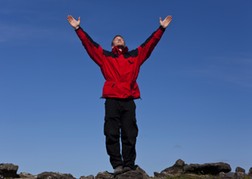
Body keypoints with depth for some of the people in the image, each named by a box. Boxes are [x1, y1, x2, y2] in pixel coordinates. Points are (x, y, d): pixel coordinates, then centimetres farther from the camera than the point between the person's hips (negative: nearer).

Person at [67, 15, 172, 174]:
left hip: (129, 100, 1)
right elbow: (89, 43, 16)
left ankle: (129, 165, -1)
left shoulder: (135, 55, 21)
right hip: (112, 100, 0)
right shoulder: (105, 56, 19)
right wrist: (78, 28, 12)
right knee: (112, 134, -6)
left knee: (129, 135, -3)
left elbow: (150, 43, 23)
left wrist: (161, 28, 23)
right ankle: (117, 165, -4)